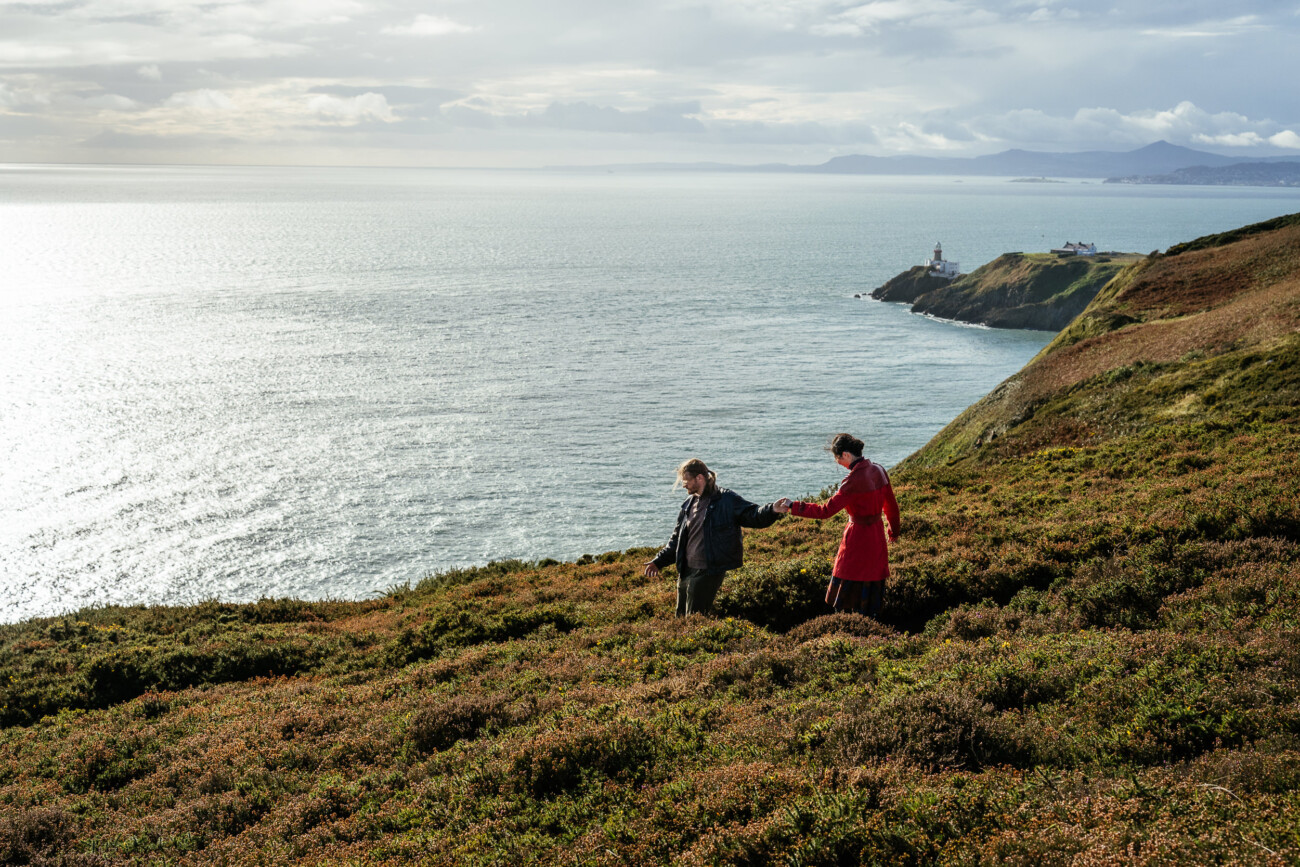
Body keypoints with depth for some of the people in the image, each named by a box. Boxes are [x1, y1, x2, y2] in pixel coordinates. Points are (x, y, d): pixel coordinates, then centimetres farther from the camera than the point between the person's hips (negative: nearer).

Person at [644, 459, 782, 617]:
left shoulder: (727, 500, -8)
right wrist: (659, 561, 19)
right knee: (681, 618, 15)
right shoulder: (688, 505, 14)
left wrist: (772, 510, -35)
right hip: (685, 571, 8)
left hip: (708, 573, -8)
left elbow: (753, 515, -15)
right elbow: (677, 538, 22)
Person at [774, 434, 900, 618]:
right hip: (877, 537, 8)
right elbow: (891, 505, 11)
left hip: (858, 538, -8)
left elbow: (826, 510, -26)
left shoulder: (854, 480, -23)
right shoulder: (879, 471, 0)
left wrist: (793, 506, -21)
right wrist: (894, 530, 27)